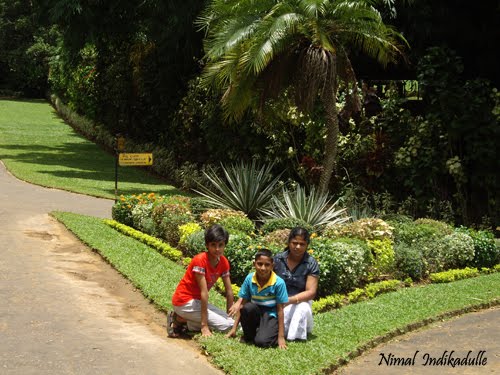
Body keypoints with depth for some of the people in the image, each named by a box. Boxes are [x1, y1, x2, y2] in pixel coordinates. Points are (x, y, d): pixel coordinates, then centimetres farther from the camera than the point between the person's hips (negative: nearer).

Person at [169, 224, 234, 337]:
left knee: (233, 322, -2)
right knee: (225, 325, -17)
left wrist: (229, 315, -5)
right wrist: (204, 326, -26)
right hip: (184, 302, -8)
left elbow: (229, 291, 1)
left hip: (198, 301, 8)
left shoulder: (224, 262, -1)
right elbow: (204, 292, -26)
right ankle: (180, 320, -5)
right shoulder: (200, 260, -23)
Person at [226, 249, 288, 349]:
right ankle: (248, 336, -6)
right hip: (254, 314, 3)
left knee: (262, 342, -31)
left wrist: (281, 337, -12)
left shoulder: (278, 283, -16)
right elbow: (242, 304, -3)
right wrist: (234, 329, -4)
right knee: (248, 307, -32)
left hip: (270, 315, -3)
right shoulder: (249, 279, -8)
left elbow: (280, 309, -12)